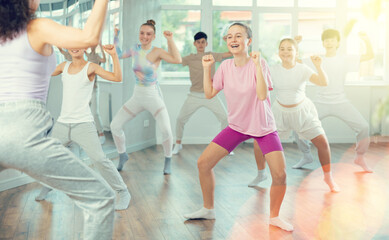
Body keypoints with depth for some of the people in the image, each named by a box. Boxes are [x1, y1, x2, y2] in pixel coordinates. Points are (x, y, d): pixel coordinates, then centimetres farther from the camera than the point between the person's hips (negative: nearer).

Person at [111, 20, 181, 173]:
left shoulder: (157, 52, -12)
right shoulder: (135, 49, 4)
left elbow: (177, 60, -29)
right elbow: (119, 55, 23)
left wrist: (170, 40, -28)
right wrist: (115, 37, 17)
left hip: (154, 97, -5)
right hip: (137, 96, 5)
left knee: (166, 130, -22)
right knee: (115, 125, -1)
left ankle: (168, 161, 4)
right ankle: (122, 156, 23)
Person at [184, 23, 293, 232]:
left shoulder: (258, 64, -15)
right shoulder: (226, 66, -2)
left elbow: (262, 94, -28)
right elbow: (209, 93, 2)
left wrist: (257, 64, -29)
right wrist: (207, 68, -4)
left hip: (263, 127, -4)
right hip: (236, 126, 4)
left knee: (280, 174, -16)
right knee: (203, 163, -4)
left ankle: (274, 217, 10)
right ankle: (208, 210, 17)